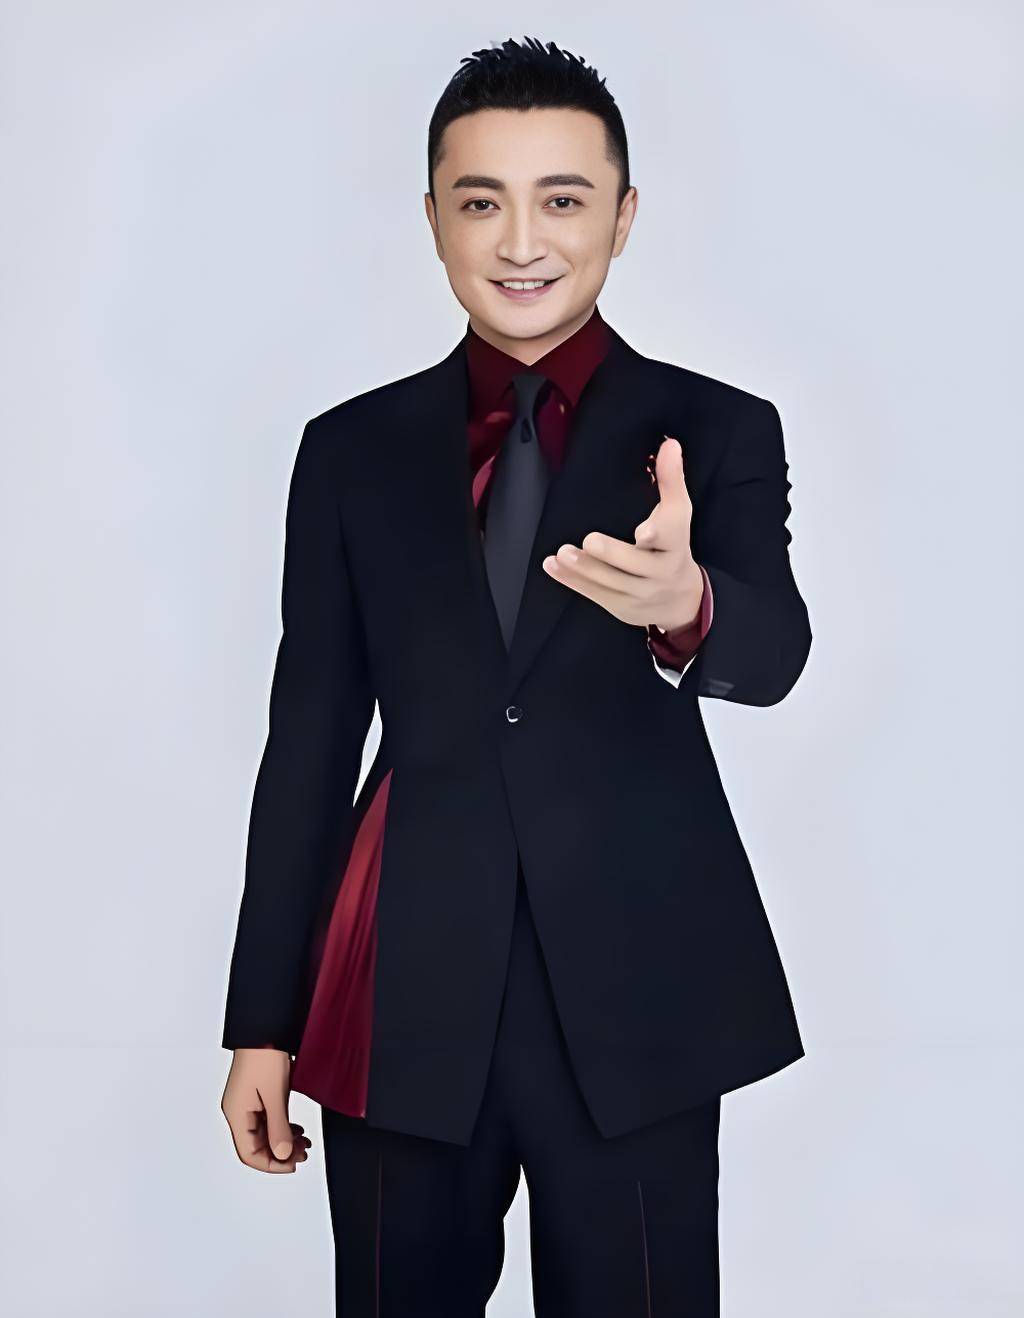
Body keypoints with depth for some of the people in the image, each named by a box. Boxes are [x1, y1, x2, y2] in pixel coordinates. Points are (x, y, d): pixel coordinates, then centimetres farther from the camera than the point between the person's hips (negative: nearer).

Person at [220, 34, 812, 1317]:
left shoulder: (718, 433, 2)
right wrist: (262, 1019, 7)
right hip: (403, 1000, 2)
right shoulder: (352, 450, 7)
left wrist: (686, 607, -39)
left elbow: (774, 649, -14)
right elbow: (309, 739, 8)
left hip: (635, 996, -1)